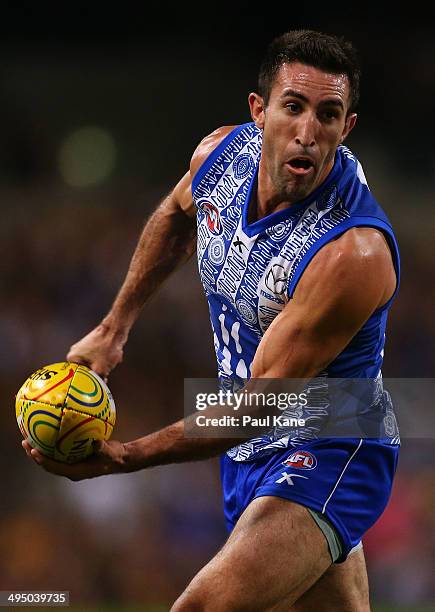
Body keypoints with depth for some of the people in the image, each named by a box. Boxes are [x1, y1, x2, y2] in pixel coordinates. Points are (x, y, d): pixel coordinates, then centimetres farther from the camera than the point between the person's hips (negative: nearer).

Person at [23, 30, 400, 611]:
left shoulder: (353, 253, -30)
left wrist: (123, 457, -26)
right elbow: (177, 215, 19)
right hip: (248, 452, 8)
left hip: (328, 456, -8)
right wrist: (115, 327, 17)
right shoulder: (221, 152, -8)